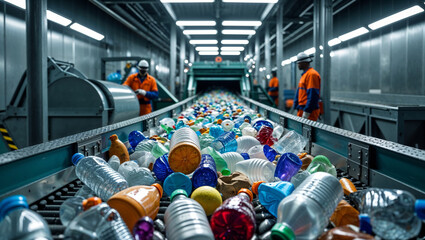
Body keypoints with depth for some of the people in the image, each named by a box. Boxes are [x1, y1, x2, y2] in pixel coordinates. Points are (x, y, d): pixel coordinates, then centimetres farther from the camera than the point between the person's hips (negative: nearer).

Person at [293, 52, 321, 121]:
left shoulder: (312, 74, -14)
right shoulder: (304, 75, 19)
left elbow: (312, 95, -20)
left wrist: (306, 113, -22)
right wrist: (295, 106, 15)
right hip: (301, 110, 10)